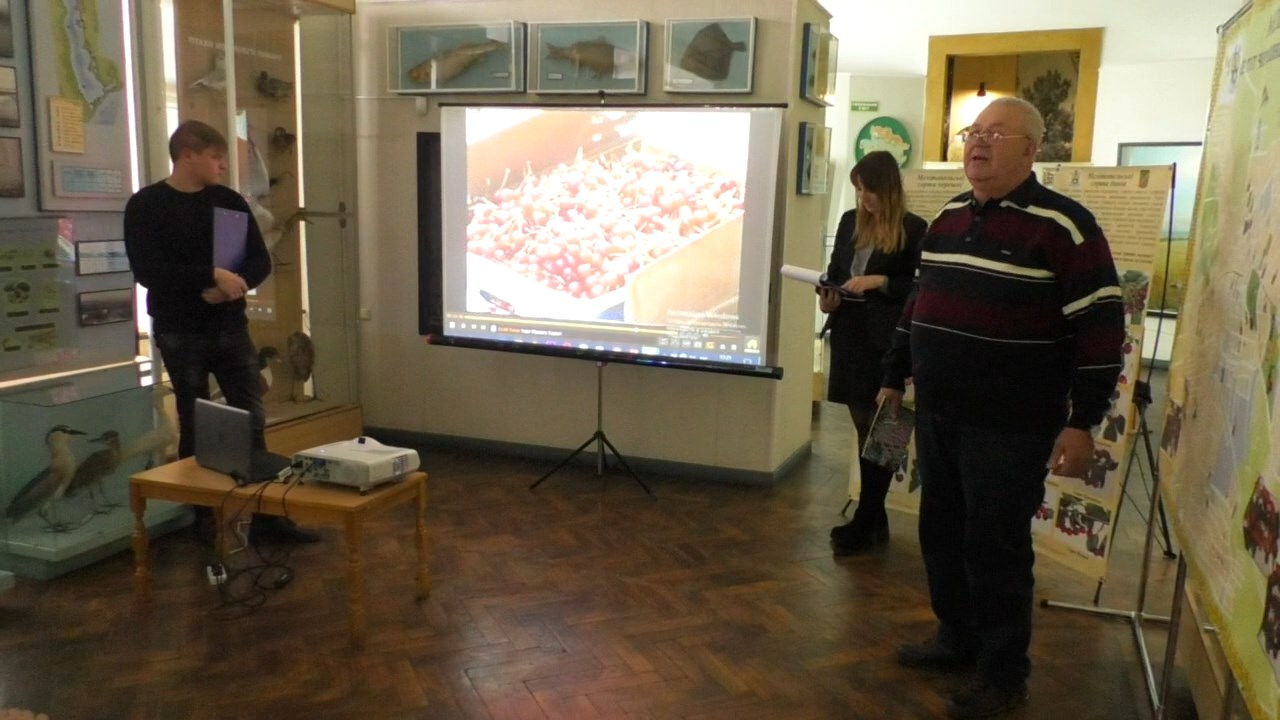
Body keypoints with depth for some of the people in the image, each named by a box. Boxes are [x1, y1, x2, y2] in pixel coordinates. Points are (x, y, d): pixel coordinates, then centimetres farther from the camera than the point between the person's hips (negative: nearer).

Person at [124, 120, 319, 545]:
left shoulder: (229, 201, 7)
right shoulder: (146, 206, -4)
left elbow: (260, 261, 4)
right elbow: (147, 271, -16)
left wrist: (234, 283, -17)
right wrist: (213, 275, -25)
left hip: (231, 328, 3)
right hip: (180, 333, -3)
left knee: (253, 420, 1)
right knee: (194, 426, 7)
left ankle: (266, 515, 8)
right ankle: (203, 518, 19)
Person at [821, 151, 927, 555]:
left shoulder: (913, 229, -6)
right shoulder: (850, 222, 11)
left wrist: (879, 282, -17)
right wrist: (828, 297, -1)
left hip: (886, 341, -6)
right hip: (849, 335, 6)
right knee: (864, 427, 12)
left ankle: (866, 524, 8)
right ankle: (874, 517, 23)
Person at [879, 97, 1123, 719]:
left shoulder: (1063, 226, -12)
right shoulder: (947, 218, 11)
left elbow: (1100, 328, -14)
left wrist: (1082, 423, -15)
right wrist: (895, 378, 21)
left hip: (1010, 425, -7)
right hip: (938, 413, 7)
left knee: (996, 547, 2)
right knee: (940, 532, 15)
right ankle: (957, 637, 35)